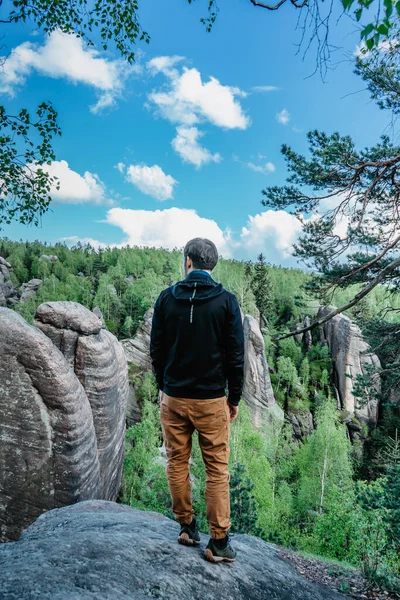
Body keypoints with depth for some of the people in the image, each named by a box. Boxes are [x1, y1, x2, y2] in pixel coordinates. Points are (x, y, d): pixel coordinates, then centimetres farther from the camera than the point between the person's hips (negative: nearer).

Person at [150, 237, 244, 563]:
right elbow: (236, 355, -6)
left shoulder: (167, 298, -2)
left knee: (178, 463, 16)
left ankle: (187, 527, 28)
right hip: (212, 400, -1)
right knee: (217, 469, 8)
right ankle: (219, 542, 14)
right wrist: (234, 398, 5)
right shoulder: (226, 301, -7)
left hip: (173, 397, 2)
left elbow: (157, 349, 3)